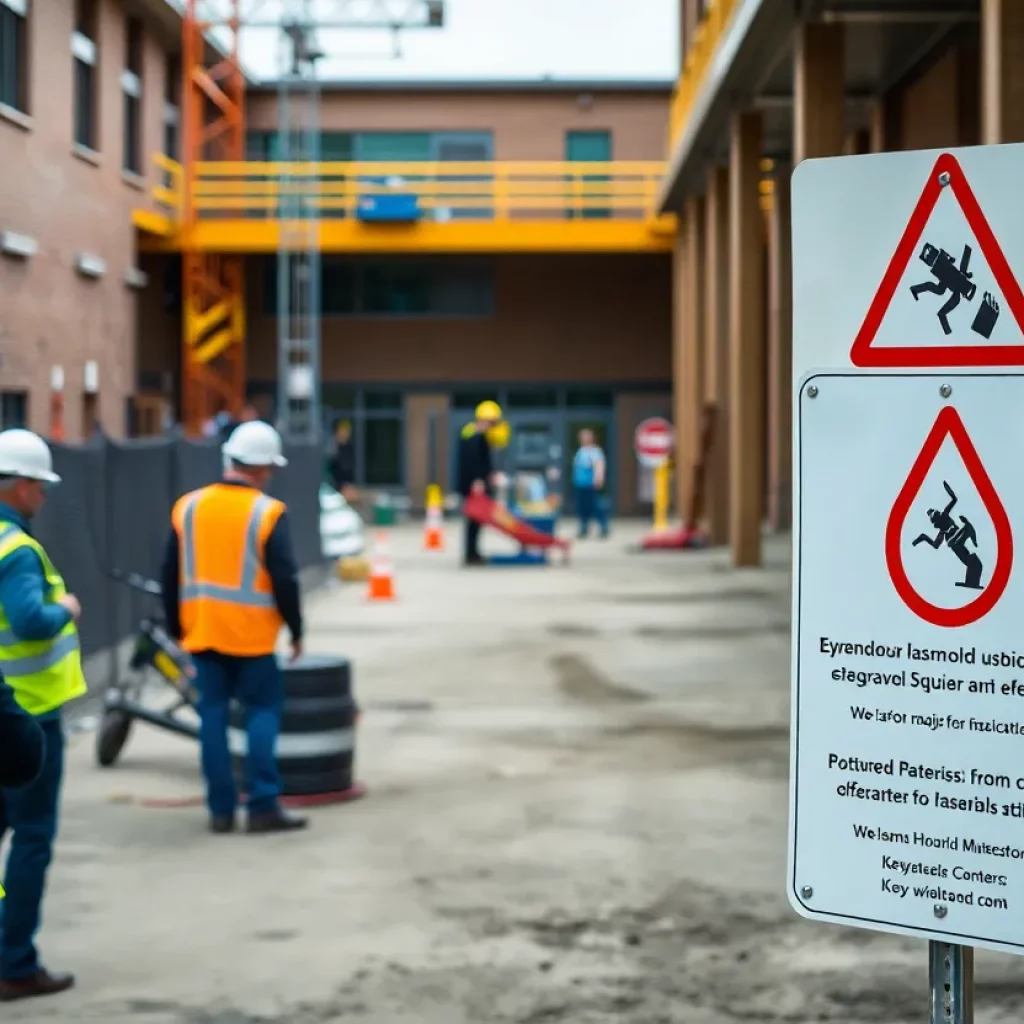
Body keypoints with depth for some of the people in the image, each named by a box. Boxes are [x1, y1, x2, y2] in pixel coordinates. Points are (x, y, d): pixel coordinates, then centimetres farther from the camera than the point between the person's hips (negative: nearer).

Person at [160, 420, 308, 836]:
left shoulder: (187, 507, 5)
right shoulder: (268, 513, -9)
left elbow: (170, 577, 9)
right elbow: (285, 580, -10)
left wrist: (176, 627, 18)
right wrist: (296, 630, 2)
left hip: (201, 631, 4)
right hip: (251, 635, -4)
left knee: (213, 713, 8)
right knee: (263, 710, 6)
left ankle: (221, 809, 10)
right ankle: (263, 805, 0)